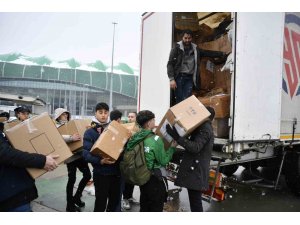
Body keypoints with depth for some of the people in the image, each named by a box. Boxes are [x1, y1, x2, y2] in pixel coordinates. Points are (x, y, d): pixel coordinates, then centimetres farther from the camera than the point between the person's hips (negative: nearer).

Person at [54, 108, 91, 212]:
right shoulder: (56, 127, -3)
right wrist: (71, 138, -38)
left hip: (79, 153, 7)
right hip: (70, 156, -7)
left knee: (87, 175, 10)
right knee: (72, 179, 0)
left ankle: (77, 197, 29)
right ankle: (70, 205, 18)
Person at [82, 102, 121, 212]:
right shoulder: (90, 132, -5)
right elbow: (86, 153, -13)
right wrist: (100, 161, -29)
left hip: (116, 171, 4)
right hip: (101, 173, -4)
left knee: (115, 200, 17)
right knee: (101, 202, 7)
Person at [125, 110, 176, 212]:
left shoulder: (136, 137, -2)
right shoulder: (155, 139, -21)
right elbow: (163, 161, -16)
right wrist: (172, 147, -5)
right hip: (156, 179, -6)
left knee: (144, 207, 21)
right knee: (156, 208, 10)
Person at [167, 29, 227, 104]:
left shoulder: (195, 49, 14)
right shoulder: (176, 48, 1)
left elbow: (208, 53, 22)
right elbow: (170, 64, -5)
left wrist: (222, 54, 17)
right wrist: (171, 79, -14)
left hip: (189, 78, 3)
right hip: (179, 77, -3)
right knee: (179, 101, -5)